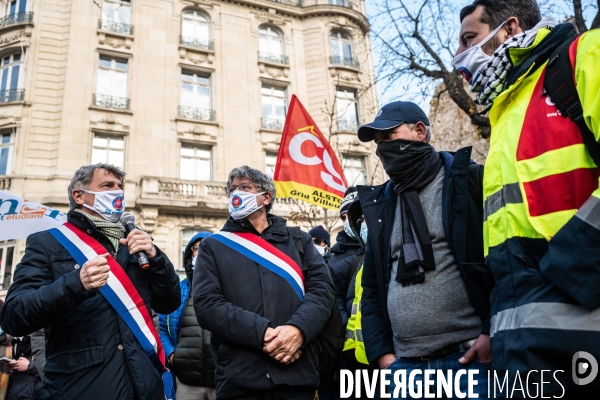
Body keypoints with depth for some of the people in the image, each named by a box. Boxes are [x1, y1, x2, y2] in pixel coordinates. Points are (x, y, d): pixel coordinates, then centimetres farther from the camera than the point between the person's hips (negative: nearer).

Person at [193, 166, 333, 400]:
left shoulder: (299, 240, 15)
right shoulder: (213, 246, 11)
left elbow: (322, 288, 3)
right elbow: (206, 303, -2)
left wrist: (298, 328, -17)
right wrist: (262, 333, -15)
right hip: (238, 378, 0)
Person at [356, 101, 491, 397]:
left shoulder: (469, 181, 0)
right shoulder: (380, 206, 14)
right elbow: (372, 289, 15)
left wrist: (494, 333, -13)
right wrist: (381, 352, 6)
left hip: (471, 357, -4)